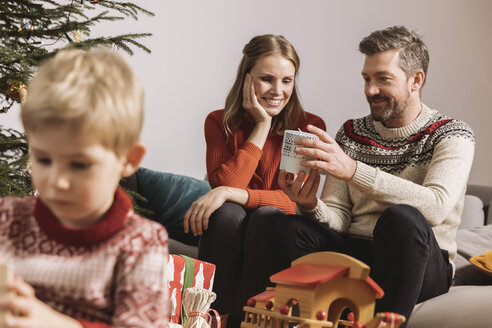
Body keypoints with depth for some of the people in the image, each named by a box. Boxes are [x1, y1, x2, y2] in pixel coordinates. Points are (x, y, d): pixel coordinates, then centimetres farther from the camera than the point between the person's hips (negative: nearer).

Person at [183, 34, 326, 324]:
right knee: (228, 212, -30)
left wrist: (229, 193, -27)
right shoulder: (220, 122, 2)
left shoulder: (310, 127, -4)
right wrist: (262, 126, -14)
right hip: (228, 237, 1)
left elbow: (297, 202, -15)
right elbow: (224, 184, -15)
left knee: (268, 216, -31)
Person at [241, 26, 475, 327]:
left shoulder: (453, 136, -1)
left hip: (425, 266, -3)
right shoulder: (351, 133, 13)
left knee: (402, 219, -38)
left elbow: (435, 207, -21)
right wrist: (312, 207, -18)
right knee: (275, 227, -23)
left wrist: (353, 171, -30)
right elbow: (338, 217, 7)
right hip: (353, 252, 3)